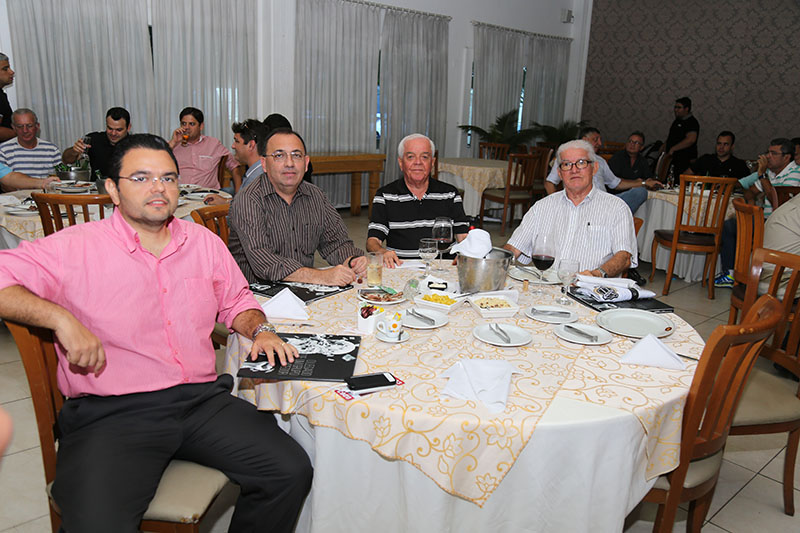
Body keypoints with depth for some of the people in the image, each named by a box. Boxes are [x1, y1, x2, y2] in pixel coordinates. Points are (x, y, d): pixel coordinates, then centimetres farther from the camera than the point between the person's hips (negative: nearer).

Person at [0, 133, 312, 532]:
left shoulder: (204, 242, 13)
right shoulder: (74, 248, -1)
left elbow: (236, 300, 25)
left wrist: (260, 330, 6)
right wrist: (60, 317, -17)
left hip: (202, 400, 4)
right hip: (109, 413, -3)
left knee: (291, 472, -12)